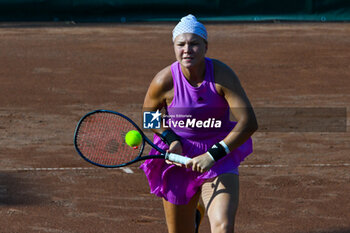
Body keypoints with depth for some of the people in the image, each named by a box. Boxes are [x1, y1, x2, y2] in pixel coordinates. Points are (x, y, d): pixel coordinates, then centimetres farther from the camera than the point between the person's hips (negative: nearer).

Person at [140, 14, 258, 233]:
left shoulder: (222, 75, -17)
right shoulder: (164, 81, -14)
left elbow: (249, 122, -24)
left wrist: (213, 155, -31)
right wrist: (171, 140, -11)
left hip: (218, 160, -1)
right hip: (178, 159, 1)